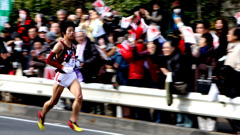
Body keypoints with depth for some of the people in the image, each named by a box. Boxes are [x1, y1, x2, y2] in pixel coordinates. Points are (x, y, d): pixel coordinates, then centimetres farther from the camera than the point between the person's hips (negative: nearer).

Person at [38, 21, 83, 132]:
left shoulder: (73, 46, 10)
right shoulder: (60, 45, -11)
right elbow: (48, 60, -15)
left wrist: (73, 66, 9)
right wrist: (62, 67, -19)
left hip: (72, 76, 6)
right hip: (61, 76, -6)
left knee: (79, 97, -16)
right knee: (54, 101, 7)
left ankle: (73, 122, -7)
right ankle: (42, 115, 36)